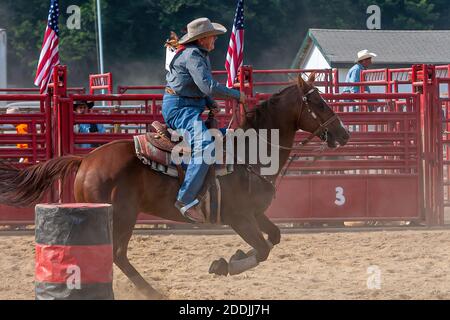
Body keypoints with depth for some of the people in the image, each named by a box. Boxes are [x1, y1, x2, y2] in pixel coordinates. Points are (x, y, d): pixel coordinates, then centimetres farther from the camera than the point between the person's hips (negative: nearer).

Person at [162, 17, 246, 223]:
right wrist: (236, 95, -15)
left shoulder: (202, 55, 16)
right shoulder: (192, 56, -17)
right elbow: (209, 87, -26)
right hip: (178, 108, -11)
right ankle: (186, 199, -35)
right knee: (204, 145, -29)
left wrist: (211, 104, 10)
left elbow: (203, 88, 27)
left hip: (192, 107, 11)